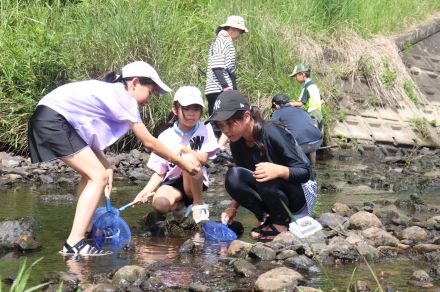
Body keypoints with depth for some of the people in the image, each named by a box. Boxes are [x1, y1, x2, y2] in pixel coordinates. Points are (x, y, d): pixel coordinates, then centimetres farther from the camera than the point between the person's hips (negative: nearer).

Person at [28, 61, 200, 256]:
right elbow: (148, 142, -4)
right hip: (54, 120, -10)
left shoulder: (110, 92, 21)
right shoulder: (124, 97, -6)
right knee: (98, 176, -11)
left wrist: (105, 166, 0)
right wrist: (180, 162, 5)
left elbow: (90, 139, 14)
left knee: (92, 174, 18)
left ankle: (84, 232, 19)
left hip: (48, 118, 10)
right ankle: (74, 244, -17)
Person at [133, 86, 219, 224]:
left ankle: (199, 204, -12)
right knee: (160, 204, -35)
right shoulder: (165, 137, -2)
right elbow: (159, 173, 1)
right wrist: (146, 191, -15)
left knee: (189, 159, -33)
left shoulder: (205, 129, -2)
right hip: (172, 182, 1)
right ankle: (178, 206, 5)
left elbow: (203, 158, -10)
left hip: (195, 182, 0)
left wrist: (182, 148, -21)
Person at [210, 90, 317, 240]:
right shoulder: (237, 144, -4)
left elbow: (305, 172, -23)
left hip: (299, 192, -6)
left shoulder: (272, 133, -24)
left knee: (264, 178, -37)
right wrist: (233, 206, -11)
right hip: (270, 194, 6)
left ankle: (282, 221, -11)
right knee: (233, 177, -21)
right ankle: (265, 217, -6)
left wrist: (279, 171, -43)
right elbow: (242, 183, 8)